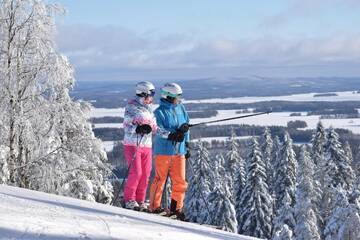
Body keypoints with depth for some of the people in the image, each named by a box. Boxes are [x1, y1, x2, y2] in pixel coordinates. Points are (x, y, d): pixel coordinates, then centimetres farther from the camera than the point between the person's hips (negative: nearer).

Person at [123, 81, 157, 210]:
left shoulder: (149, 108, 15)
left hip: (147, 146, 6)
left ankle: (140, 200, 13)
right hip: (133, 145, -6)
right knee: (136, 173, -12)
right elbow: (127, 127, -10)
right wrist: (138, 129, -27)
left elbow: (154, 126, 15)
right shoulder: (131, 107, -5)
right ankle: (129, 200, 0)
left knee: (145, 175, 4)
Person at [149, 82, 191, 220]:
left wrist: (186, 144, 17)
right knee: (160, 179, 1)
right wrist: (174, 134, -29)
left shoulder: (180, 108, 10)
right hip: (163, 150, -5)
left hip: (179, 151, 6)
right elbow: (160, 131, -18)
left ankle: (176, 208, 15)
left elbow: (185, 127, 19)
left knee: (180, 181, 5)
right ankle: (154, 206, 13)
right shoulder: (159, 112, -7)